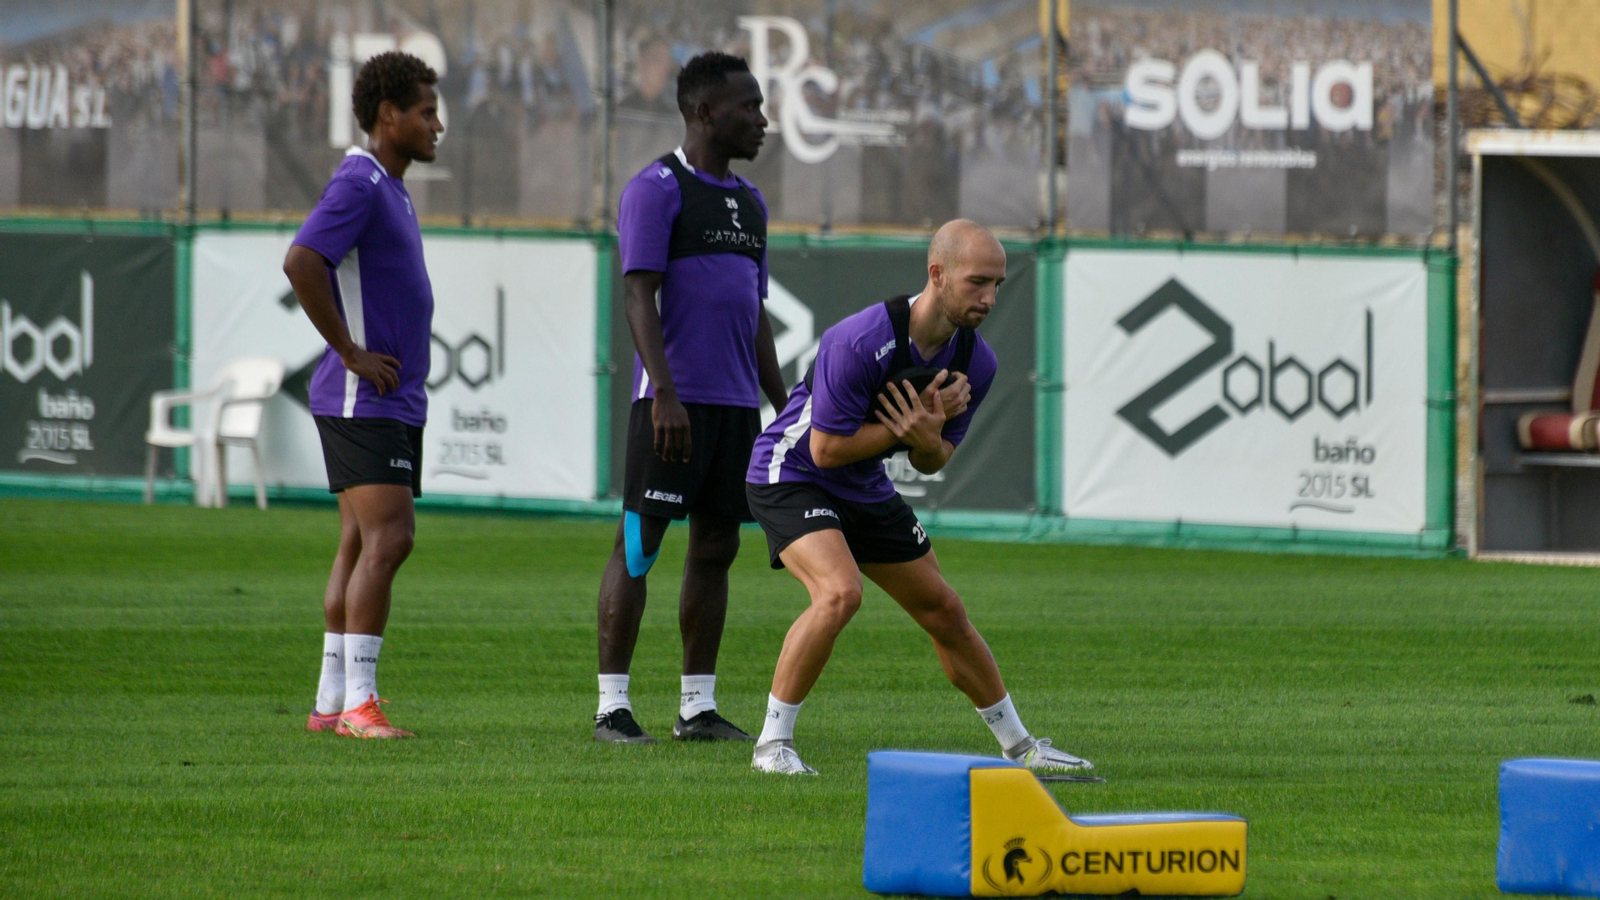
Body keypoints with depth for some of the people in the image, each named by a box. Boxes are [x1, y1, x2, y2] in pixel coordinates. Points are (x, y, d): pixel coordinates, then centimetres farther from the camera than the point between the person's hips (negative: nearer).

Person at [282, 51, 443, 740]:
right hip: (362, 401, -10)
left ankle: (331, 702, 11)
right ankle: (356, 702, -19)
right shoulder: (358, 185, -13)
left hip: (395, 401, 10)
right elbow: (301, 264, -26)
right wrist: (352, 353, -20)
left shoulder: (390, 191, 19)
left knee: (364, 546, 9)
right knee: (387, 538, -16)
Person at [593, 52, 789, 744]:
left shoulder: (748, 202, 19)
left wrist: (783, 408, 19)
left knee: (716, 549, 7)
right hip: (674, 397, -8)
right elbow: (639, 297, -13)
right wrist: (665, 395, -22)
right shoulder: (656, 189, -6)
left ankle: (698, 707, 12)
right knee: (638, 545, -6)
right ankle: (612, 706, -5)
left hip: (737, 402, 8)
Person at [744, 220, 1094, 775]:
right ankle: (773, 744, -19)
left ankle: (1020, 747, 26)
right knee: (840, 592, -30)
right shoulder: (859, 343, -32)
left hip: (866, 489, 7)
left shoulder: (977, 363, -9)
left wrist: (927, 437, -22)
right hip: (790, 474, -7)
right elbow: (825, 448, -27)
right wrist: (916, 422, -26)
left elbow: (933, 462, 2)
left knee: (944, 612, 10)